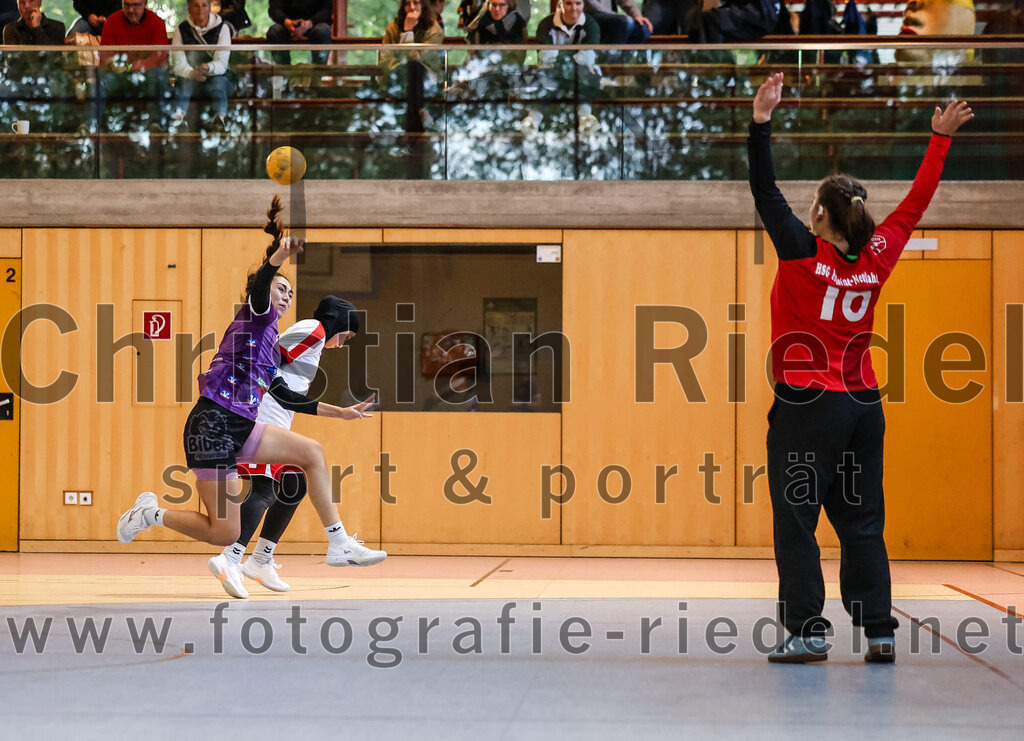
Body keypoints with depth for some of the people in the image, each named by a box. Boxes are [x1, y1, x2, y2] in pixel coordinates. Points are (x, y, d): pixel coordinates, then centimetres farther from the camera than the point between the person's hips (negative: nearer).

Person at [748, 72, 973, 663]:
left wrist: (762, 123, -14)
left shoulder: (803, 253, -8)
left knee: (796, 521, -1)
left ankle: (808, 631, -4)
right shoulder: (877, 259, 4)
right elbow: (915, 204, 15)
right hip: (864, 405, 5)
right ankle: (880, 632, 8)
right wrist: (941, 138, 23)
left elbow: (766, 194, -12)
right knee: (863, 524, 9)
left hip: (807, 405, -5)